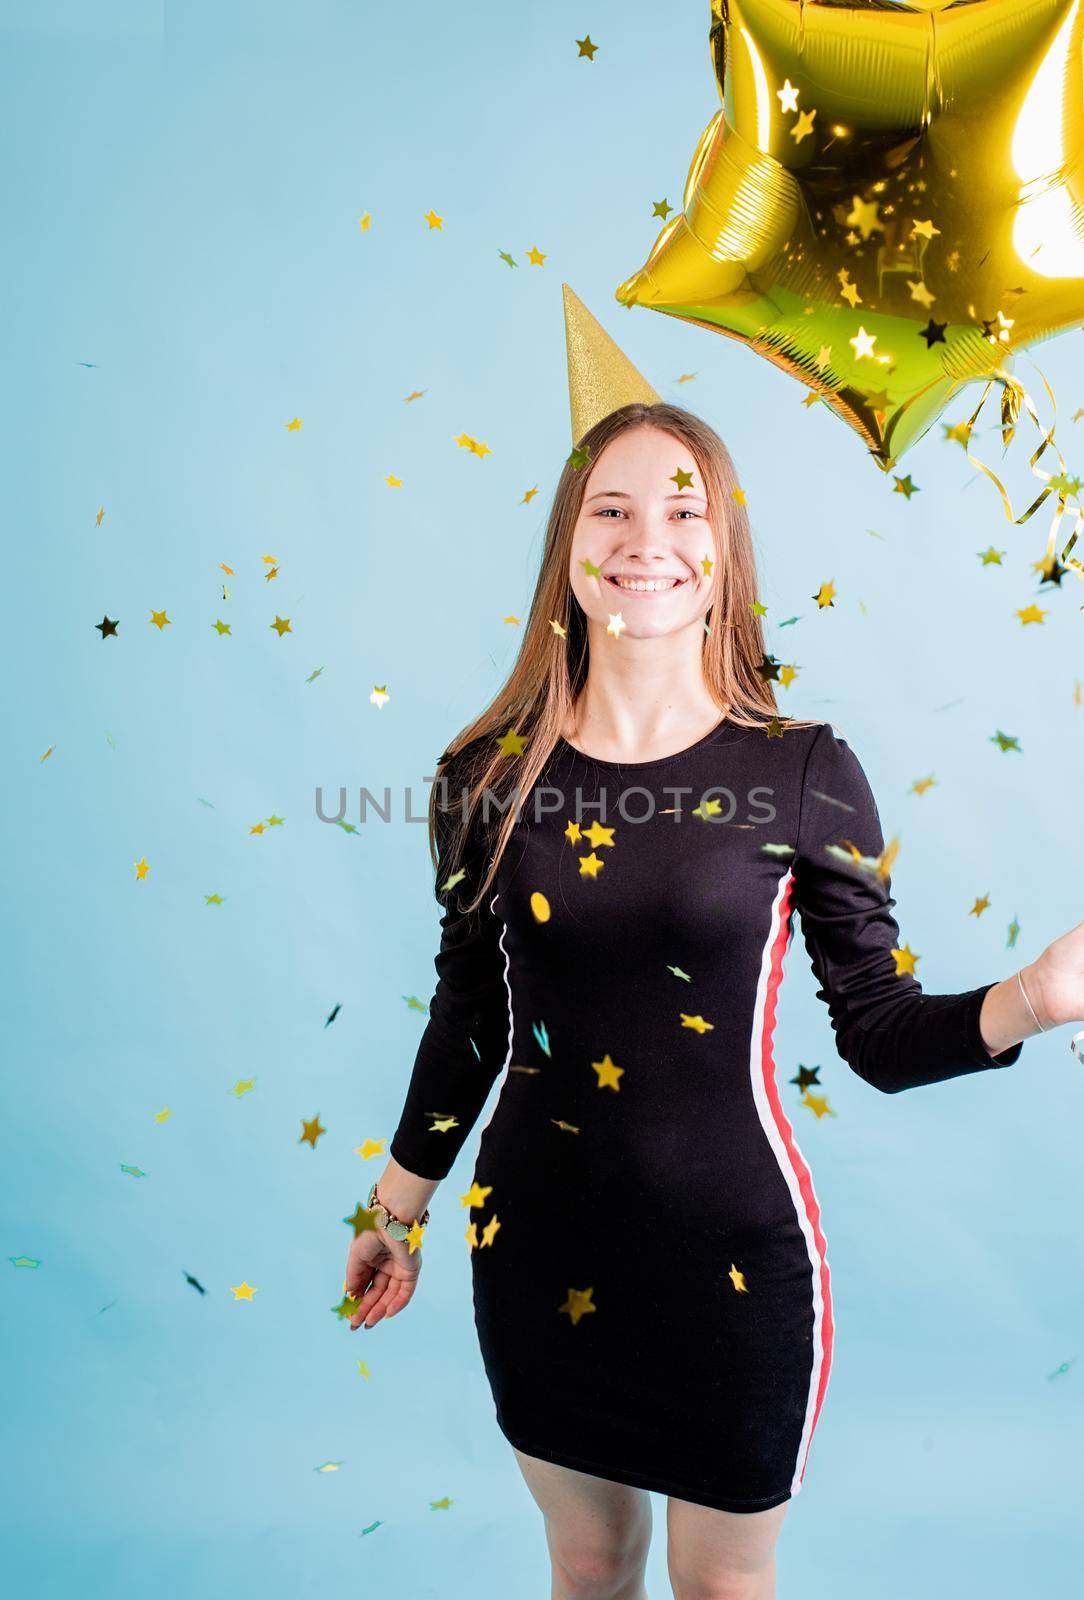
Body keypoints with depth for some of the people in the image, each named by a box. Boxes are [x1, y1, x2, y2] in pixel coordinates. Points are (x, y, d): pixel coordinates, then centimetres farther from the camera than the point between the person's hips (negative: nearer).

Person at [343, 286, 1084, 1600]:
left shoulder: (805, 775, -12)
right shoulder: (489, 775, -7)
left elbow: (883, 1033, -8)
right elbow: (466, 1016, 4)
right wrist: (397, 1212, 12)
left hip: (732, 1253, -1)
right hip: (537, 1246, 2)